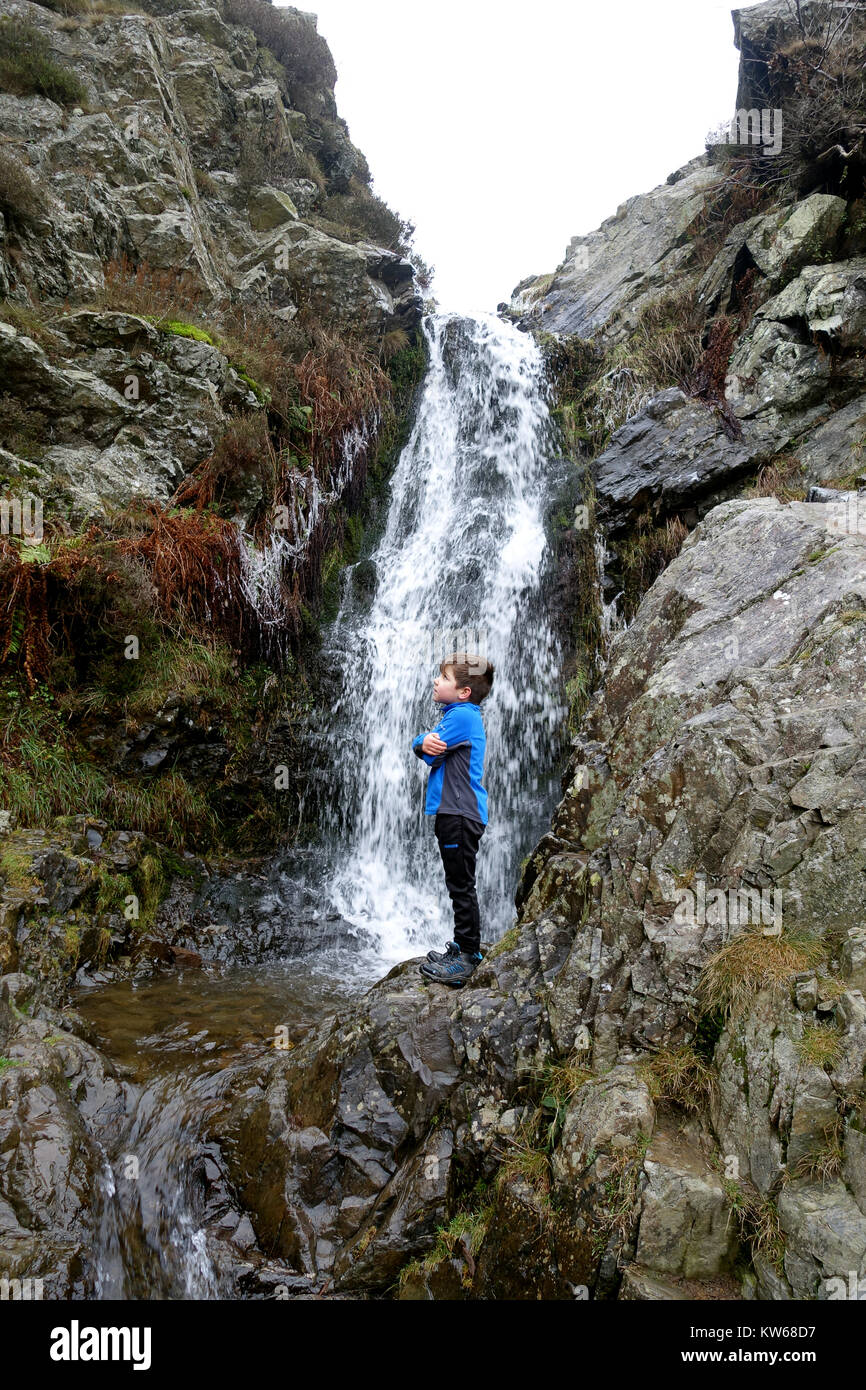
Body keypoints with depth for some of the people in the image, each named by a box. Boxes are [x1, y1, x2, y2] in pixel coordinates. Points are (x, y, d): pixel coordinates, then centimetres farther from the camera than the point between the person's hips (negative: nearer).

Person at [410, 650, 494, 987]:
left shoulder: (461, 716, -14)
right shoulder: (458, 714, 18)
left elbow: (431, 755, -17)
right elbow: (418, 745, 9)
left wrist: (428, 746, 2)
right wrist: (425, 742, -11)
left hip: (460, 814, -10)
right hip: (451, 811, 10)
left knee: (462, 886, -4)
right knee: (459, 886, 18)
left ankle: (466, 957, 3)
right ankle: (463, 946, 29)